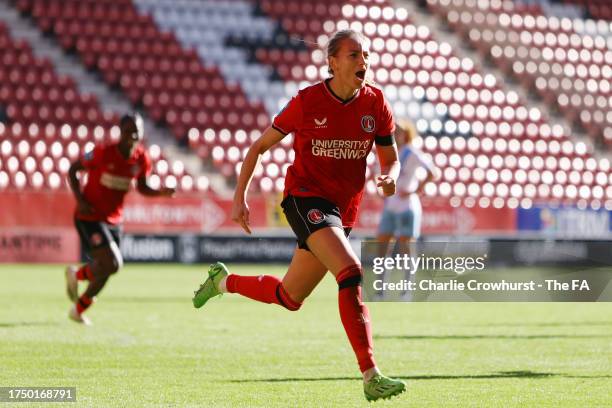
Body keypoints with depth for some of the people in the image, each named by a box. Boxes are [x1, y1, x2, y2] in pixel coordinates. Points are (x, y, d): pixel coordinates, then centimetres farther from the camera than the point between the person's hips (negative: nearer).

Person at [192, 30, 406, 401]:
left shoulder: (375, 102, 0)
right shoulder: (307, 101, -9)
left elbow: (391, 159, 8)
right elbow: (260, 147, 2)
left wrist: (390, 178, -16)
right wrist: (240, 196, -5)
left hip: (343, 210, 6)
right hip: (306, 198, -6)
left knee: (289, 298, 16)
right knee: (351, 273, -29)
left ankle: (224, 280, 45)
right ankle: (371, 376, -33)